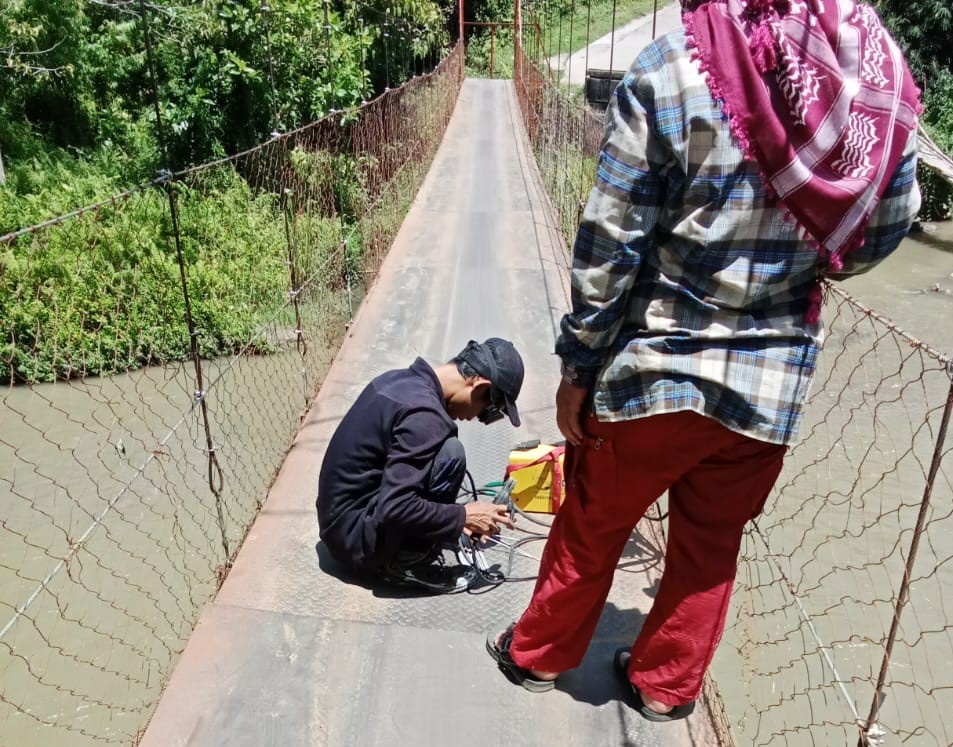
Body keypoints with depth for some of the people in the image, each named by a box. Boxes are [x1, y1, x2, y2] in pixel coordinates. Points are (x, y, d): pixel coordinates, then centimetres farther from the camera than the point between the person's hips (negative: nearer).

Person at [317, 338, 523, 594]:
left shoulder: (400, 380, 5)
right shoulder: (424, 414, -24)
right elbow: (396, 508, -28)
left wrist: (455, 517, 15)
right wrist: (463, 516, -13)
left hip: (338, 521, 10)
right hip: (356, 536, -10)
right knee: (450, 454, -19)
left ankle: (397, 556, 9)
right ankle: (404, 563, -7)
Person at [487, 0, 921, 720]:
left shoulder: (672, 69, -14)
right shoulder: (881, 64, -1)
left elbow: (609, 247, -14)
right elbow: (890, 224, 8)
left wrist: (578, 365, -3)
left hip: (657, 366, -3)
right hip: (776, 376, 4)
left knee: (592, 528, 17)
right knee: (712, 543, 22)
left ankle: (538, 654, 41)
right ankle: (668, 684, 41)